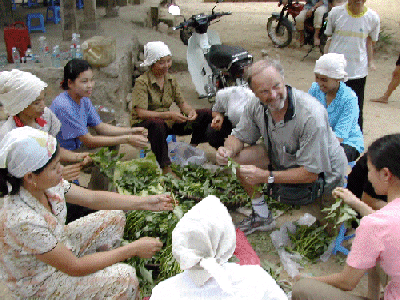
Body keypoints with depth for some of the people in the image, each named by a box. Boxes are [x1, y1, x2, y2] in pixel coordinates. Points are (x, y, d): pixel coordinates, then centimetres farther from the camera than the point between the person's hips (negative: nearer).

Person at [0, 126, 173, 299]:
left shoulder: (45, 184, -18)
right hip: (37, 284, -7)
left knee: (114, 217, 7)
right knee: (124, 278, -18)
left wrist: (145, 202, -8)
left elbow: (93, 198, -3)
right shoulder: (22, 221, -39)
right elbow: (75, 268, -30)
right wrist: (133, 249, -25)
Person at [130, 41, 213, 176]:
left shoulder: (171, 79, 7)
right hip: (144, 124, -6)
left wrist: (191, 111, -17)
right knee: (157, 124, -45)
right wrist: (168, 115, -33)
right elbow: (141, 113, -23)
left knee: (207, 114, -5)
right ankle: (166, 168, -33)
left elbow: (182, 103, 8)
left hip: (168, 122, 6)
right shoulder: (142, 82, -14)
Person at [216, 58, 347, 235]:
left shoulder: (311, 116, -35)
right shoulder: (256, 107, -17)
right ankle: (261, 216, 8)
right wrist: (228, 151, -25)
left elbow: (311, 173, -31)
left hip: (323, 172, -5)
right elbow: (239, 136, -1)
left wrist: (266, 177, -33)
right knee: (237, 157, -11)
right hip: (282, 158, 6)